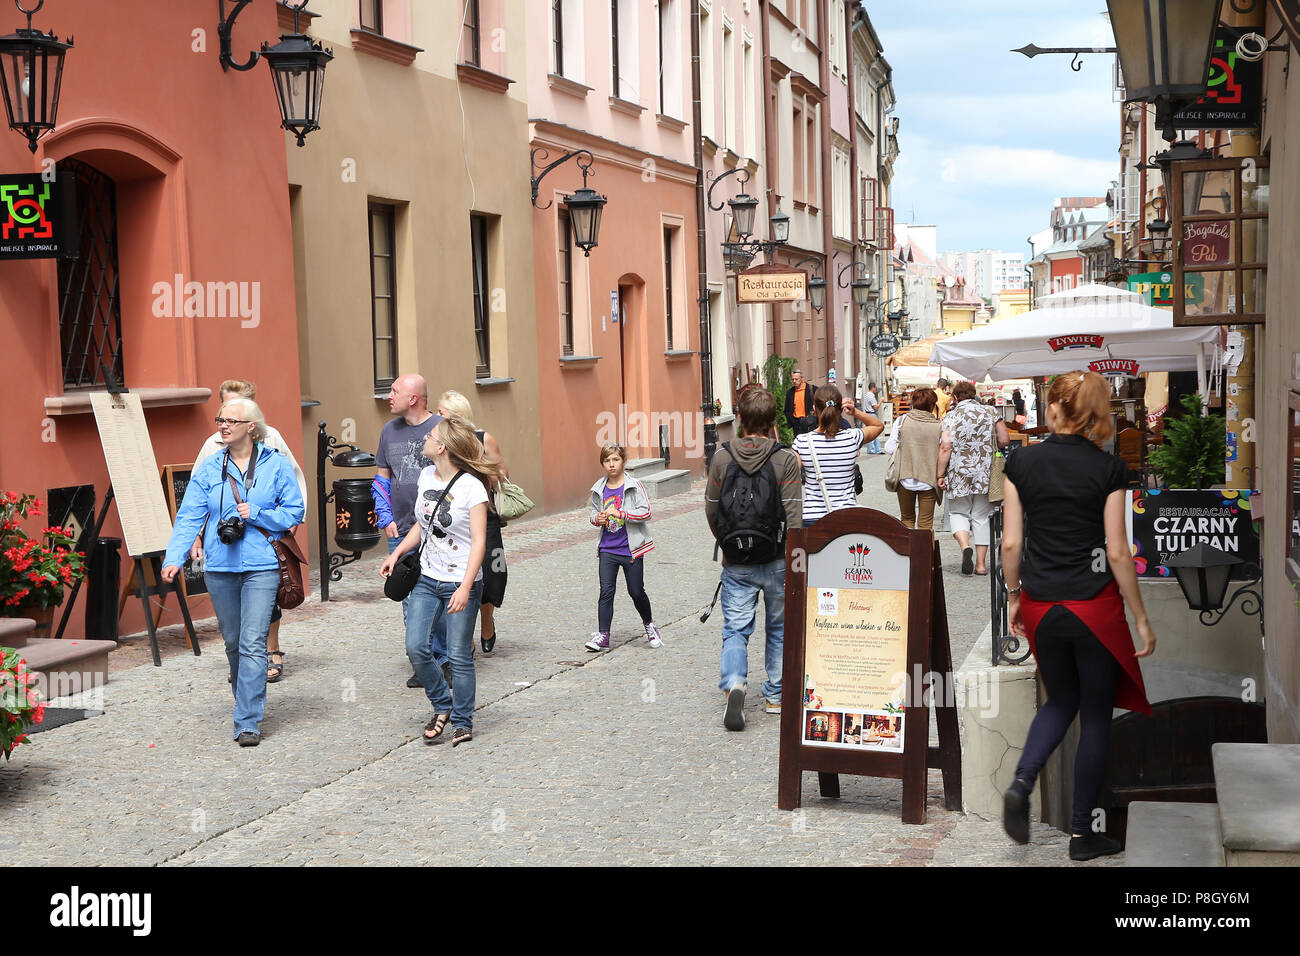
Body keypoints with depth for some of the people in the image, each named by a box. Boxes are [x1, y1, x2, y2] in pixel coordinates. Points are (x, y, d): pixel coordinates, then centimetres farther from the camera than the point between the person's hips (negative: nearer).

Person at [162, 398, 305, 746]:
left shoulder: (276, 465, 1)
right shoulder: (209, 469, 5)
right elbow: (189, 518, 1)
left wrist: (255, 514, -12)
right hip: (219, 567, 3)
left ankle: (247, 722, -7)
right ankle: (248, 702, 32)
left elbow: (294, 512, 2)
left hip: (261, 566, -3)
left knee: (253, 644, -10)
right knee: (233, 643, 13)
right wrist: (173, 559, -10)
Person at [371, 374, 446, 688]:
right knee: (410, 603, 6)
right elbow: (381, 479, 20)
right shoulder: (390, 431, 11)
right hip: (401, 533, 5)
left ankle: (447, 661, 9)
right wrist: (386, 518, 8)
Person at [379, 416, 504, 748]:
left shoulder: (472, 487, -15)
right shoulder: (426, 476, 5)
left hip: (460, 583, -6)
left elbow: (479, 542, -16)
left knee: (459, 655, 0)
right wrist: (397, 553, 12)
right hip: (427, 579, 6)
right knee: (415, 647, -2)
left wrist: (465, 587, -22)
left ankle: (462, 721, 16)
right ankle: (442, 705, 20)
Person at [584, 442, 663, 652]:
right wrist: (597, 519, -5)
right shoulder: (599, 489, 5)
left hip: (631, 548, -3)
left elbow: (646, 512, -14)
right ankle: (602, 636, -3)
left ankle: (649, 625, 30)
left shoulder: (634, 486, -7)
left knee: (636, 591, 6)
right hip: (607, 549, 3)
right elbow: (594, 512, 18)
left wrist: (621, 513, -24)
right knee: (606, 591, -5)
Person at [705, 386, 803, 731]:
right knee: (779, 628, 16)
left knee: (735, 628, 5)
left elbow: (710, 510, 3)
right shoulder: (786, 460, -10)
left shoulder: (722, 457, -4)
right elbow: (794, 517, -12)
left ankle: (734, 683, -19)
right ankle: (776, 695, 23)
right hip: (776, 560, -1)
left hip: (736, 563, 1)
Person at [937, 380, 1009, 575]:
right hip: (985, 472, 2)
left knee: (958, 513, 13)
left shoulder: (951, 416, -3)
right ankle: (980, 563, 8)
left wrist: (941, 475, -5)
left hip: (959, 473, -2)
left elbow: (946, 447, -10)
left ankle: (965, 546, -14)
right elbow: (1005, 440, 2)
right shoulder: (989, 412, 4)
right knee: (981, 516, 9)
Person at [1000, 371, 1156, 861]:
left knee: (1061, 700, 23)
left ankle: (1021, 783, -1)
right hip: (1095, 607, -3)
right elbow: (1117, 552, -9)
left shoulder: (1021, 462, -2)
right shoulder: (1108, 470, -9)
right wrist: (1141, 618, -1)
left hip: (1039, 607, 3)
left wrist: (1013, 596, 13)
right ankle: (1082, 833, 16)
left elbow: (1011, 542, -1)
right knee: (1096, 715, 11)